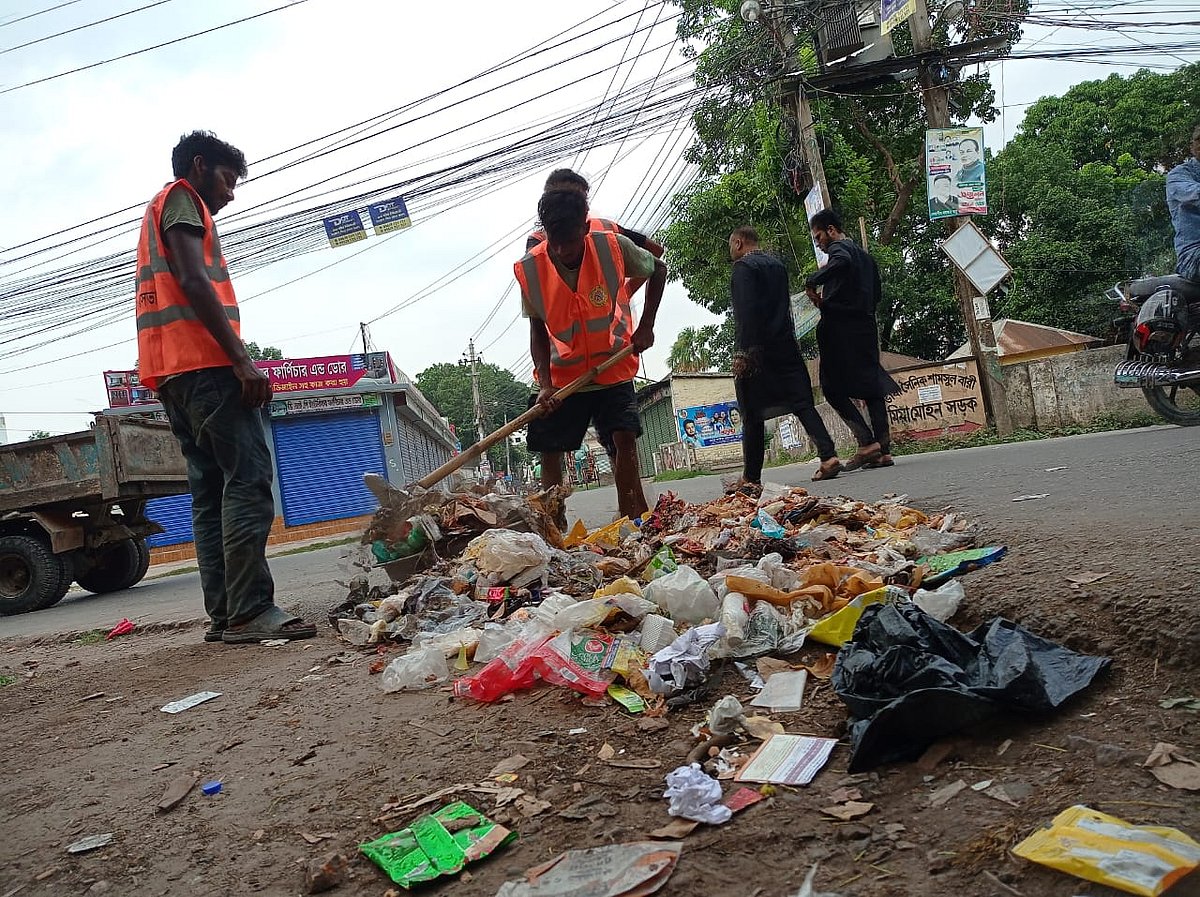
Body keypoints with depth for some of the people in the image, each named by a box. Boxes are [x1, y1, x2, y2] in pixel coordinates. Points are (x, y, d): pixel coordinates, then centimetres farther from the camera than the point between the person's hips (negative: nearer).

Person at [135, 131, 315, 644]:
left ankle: (224, 615, 3)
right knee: (248, 480, -15)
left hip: (169, 372, 10)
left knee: (211, 490, 5)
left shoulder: (159, 211, 32)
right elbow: (194, 281, -13)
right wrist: (242, 360, -19)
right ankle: (251, 612, -20)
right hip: (204, 363, -10)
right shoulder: (182, 198, 3)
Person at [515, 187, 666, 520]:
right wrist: (545, 385, -18)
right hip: (561, 374, 1)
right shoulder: (528, 269, -16)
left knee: (625, 439, -14)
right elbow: (537, 330, -6)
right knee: (549, 452, -2)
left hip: (613, 368, -1)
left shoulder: (613, 247, -18)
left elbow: (658, 270, 2)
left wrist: (646, 326, -4)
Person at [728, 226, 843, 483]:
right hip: (786, 345, 7)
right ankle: (829, 455, -12)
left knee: (752, 415, 0)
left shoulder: (743, 267, -6)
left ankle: (751, 477, 5)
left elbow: (746, 311, -17)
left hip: (755, 350, -6)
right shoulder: (777, 264, 18)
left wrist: (743, 353, -19)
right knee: (802, 403, 3)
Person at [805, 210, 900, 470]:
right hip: (866, 327, 8)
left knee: (833, 388, -5)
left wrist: (812, 282, -20)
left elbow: (842, 261, -28)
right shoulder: (865, 255, 24)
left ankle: (867, 442, -15)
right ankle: (884, 450, 1)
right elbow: (877, 292, 25)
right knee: (871, 387, 5)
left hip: (841, 328, -8)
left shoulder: (838, 248, -3)